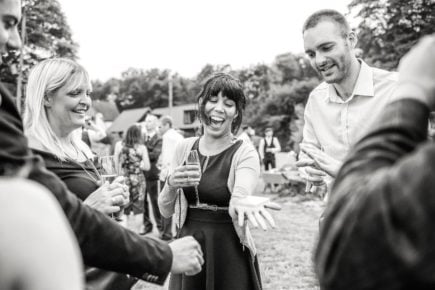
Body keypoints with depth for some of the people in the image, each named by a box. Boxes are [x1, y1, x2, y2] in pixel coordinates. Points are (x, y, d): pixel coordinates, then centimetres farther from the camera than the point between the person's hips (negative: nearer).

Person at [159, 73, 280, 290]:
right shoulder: (185, 148, 1)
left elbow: (241, 191, -30)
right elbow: (165, 211, 1)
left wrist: (239, 201, -53)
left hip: (229, 255, -3)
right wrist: (171, 185, -20)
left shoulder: (245, 153, -9)